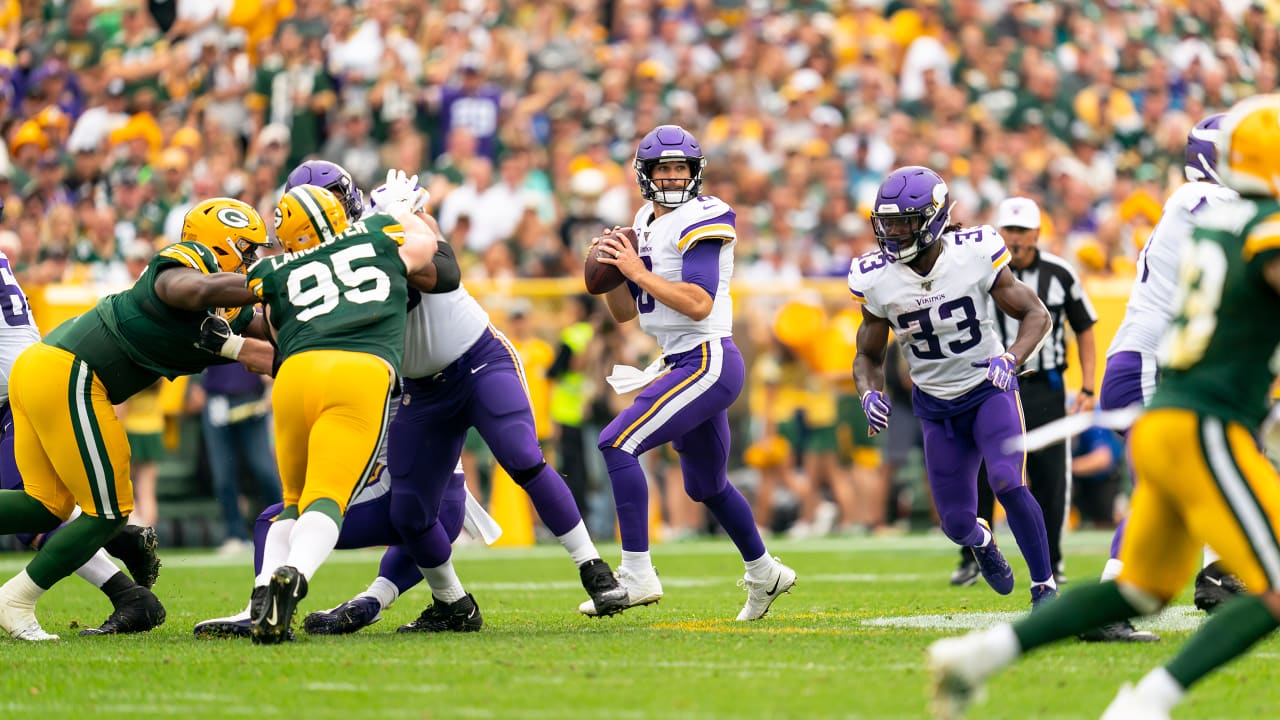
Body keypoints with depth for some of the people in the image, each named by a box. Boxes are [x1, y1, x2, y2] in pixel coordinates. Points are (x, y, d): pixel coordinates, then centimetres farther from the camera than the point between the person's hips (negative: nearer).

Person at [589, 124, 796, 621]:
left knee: (617, 444, -20)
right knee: (706, 485, 22)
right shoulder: (646, 223, 15)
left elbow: (699, 304, -23)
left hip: (709, 362, -10)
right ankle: (765, 574, 41)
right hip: (682, 365, 10)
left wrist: (638, 271, -19)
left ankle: (637, 574, -21)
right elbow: (624, 311, 18)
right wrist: (611, 268, 0)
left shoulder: (703, 220, -12)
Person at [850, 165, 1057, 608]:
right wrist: (870, 393, -21)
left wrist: (1010, 358, -31)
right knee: (956, 522, 3)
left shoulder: (974, 255, -20)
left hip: (990, 389, -3)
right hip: (936, 406, 3)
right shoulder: (877, 279, -13)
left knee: (1007, 483, -26)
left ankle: (1044, 586, -9)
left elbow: (1036, 315, -12)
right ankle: (981, 541, 43)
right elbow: (869, 355, 1)